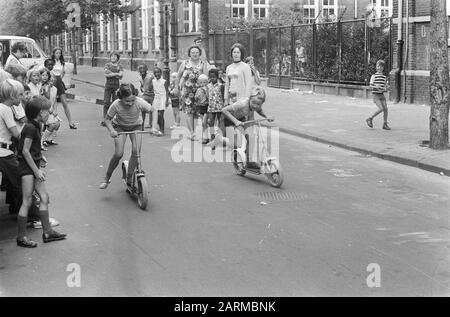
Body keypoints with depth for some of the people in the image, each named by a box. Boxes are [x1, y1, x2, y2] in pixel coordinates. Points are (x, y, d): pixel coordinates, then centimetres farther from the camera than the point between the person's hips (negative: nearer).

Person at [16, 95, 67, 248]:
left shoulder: (36, 126, 12)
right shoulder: (30, 128, -17)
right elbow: (25, 151, -19)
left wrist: (38, 169, 12)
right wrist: (36, 170, -16)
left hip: (33, 166, 10)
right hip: (27, 167, -10)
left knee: (44, 197, 9)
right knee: (27, 201, -5)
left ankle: (47, 232, 15)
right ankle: (21, 237, 3)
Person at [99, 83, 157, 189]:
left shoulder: (140, 102, -32)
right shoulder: (116, 105, -32)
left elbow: (153, 110, -16)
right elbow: (107, 119, -16)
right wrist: (111, 130, -35)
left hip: (136, 126, 1)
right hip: (120, 127, -1)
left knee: (136, 151, -17)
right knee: (118, 154, -16)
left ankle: (129, 178, 1)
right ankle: (107, 177, 5)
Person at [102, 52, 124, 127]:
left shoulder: (120, 66, 11)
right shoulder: (107, 65, 9)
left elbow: (121, 76, -4)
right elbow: (106, 74, -7)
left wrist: (111, 73, -9)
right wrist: (116, 74, -10)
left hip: (116, 85, 1)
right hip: (108, 85, -1)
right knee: (106, 102, -8)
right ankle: (104, 119, -9)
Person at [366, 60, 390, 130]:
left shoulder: (384, 77, 12)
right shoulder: (374, 76, -3)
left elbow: (386, 87, 16)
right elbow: (371, 85, -9)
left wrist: (385, 89, -7)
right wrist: (375, 86, -28)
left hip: (382, 95, 5)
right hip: (375, 95, -5)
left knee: (385, 109, -4)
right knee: (381, 108, -18)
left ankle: (385, 124, 6)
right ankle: (370, 119, 0)